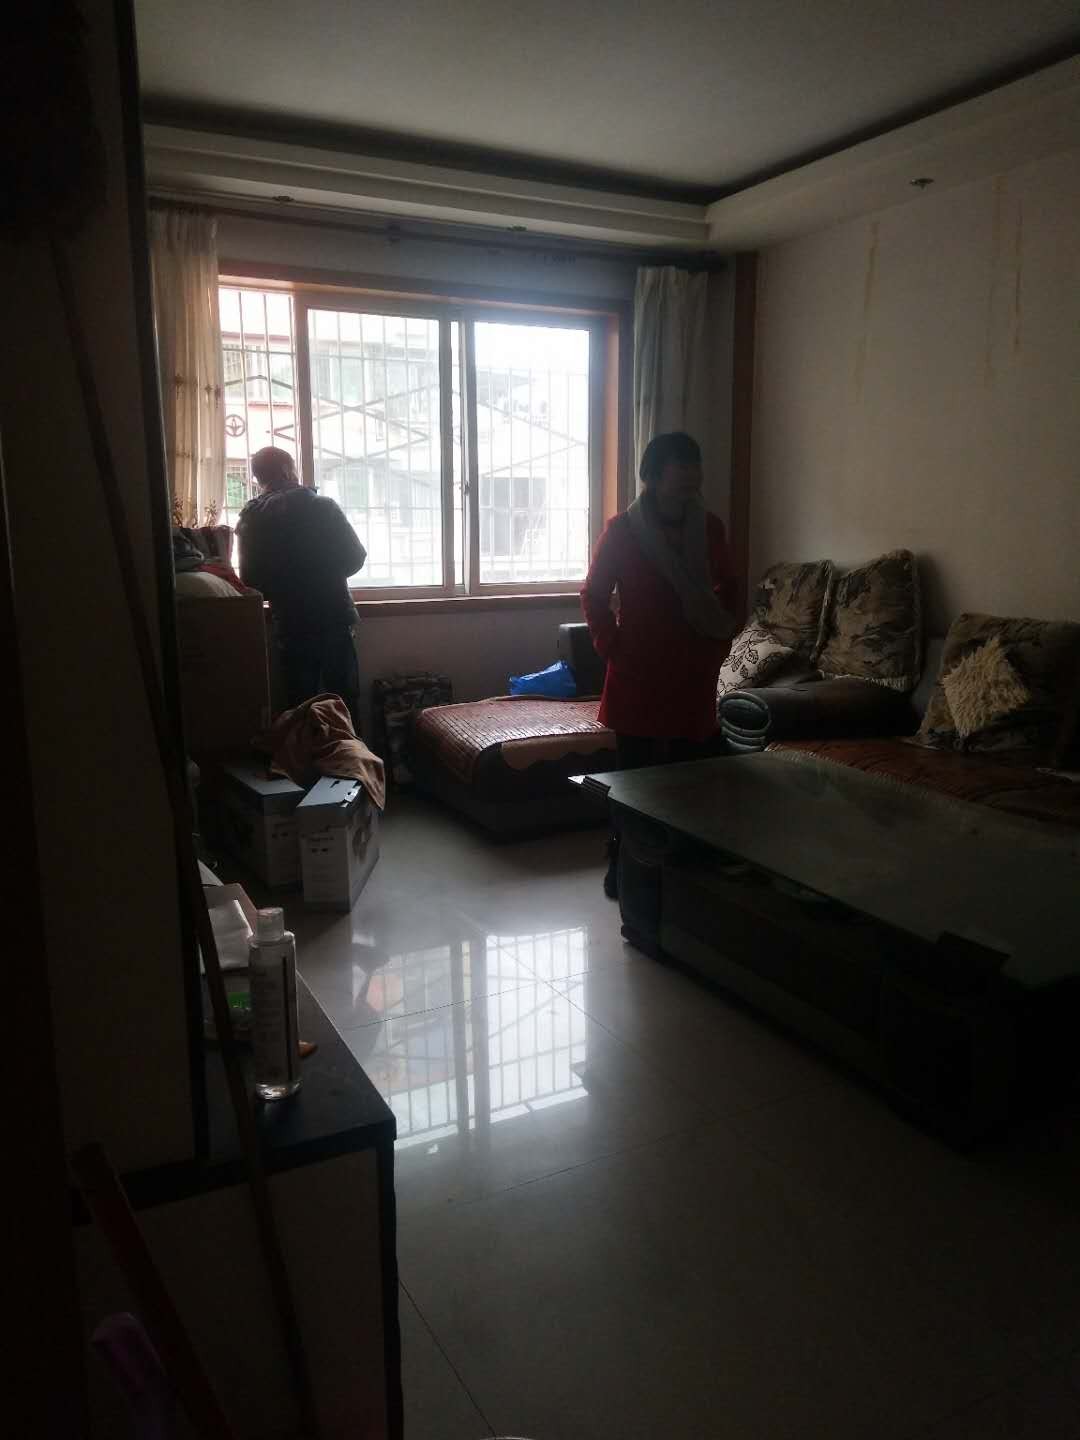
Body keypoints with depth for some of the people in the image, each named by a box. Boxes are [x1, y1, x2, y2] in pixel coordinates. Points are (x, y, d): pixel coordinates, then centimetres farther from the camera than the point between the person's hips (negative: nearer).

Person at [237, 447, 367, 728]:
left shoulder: (250, 519, -1)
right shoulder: (322, 506, -6)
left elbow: (251, 579, 1)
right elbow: (356, 556, -2)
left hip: (290, 627, 1)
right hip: (335, 619, -1)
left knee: (301, 707, 10)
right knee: (345, 703, 9)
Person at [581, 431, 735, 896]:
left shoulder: (711, 528, 2)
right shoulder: (622, 530, -8)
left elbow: (724, 590, 17)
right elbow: (593, 595, 1)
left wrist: (720, 644, 9)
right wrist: (611, 647, -5)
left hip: (694, 672, 3)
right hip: (638, 673, -3)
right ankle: (621, 863, 19)